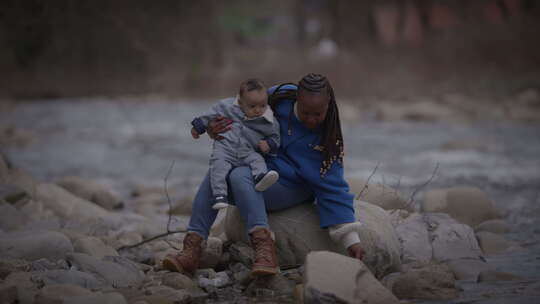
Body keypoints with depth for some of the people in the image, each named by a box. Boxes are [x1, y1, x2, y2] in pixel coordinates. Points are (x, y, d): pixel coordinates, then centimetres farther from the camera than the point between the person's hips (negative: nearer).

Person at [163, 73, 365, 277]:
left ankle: (265, 250, -48)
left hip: (292, 189, -5)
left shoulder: (327, 137, -17)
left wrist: (351, 241, -19)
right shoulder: (280, 97, -8)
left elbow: (333, 188, -15)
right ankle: (191, 250, -35)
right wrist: (214, 128, -10)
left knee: (240, 176, -34)